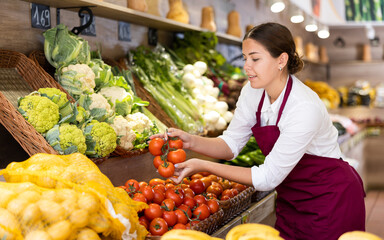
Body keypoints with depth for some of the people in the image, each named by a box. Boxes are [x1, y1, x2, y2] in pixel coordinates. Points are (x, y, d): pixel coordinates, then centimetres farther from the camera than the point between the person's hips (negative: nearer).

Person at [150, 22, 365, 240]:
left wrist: (205, 167, -29)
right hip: (292, 199, 6)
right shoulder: (253, 92, -9)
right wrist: (192, 141, -20)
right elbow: (231, 144, -1)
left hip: (331, 199, -6)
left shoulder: (305, 108, -31)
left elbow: (268, 178, -28)